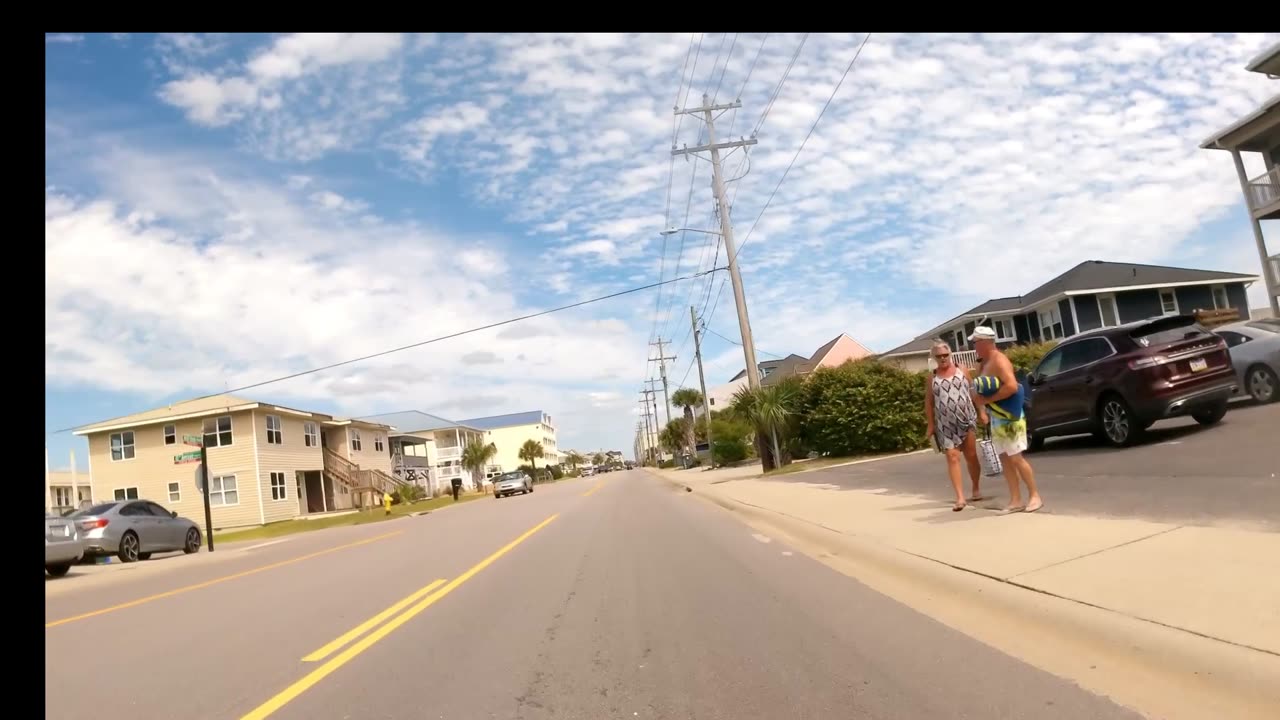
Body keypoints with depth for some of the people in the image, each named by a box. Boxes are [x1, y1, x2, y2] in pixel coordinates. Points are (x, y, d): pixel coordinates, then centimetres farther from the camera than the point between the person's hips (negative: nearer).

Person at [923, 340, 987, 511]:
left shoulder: (961, 370, 6)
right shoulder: (932, 377, 6)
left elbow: (974, 392, 6)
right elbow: (929, 402, 8)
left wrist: (981, 412, 0)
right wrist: (931, 425, 4)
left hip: (966, 419, 0)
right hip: (946, 424, 0)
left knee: (971, 456, 9)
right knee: (952, 457, -8)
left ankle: (976, 491, 24)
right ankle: (960, 497, -10)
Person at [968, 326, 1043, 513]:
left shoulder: (999, 360, -17)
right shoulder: (985, 363, 12)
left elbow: (1012, 386, -29)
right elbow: (985, 388, 16)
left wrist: (987, 400, -24)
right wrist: (979, 397, -7)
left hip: (1009, 417, -9)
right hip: (996, 418, 9)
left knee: (1016, 458, -6)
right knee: (1005, 459, 8)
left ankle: (1035, 496, 5)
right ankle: (1016, 500, 11)